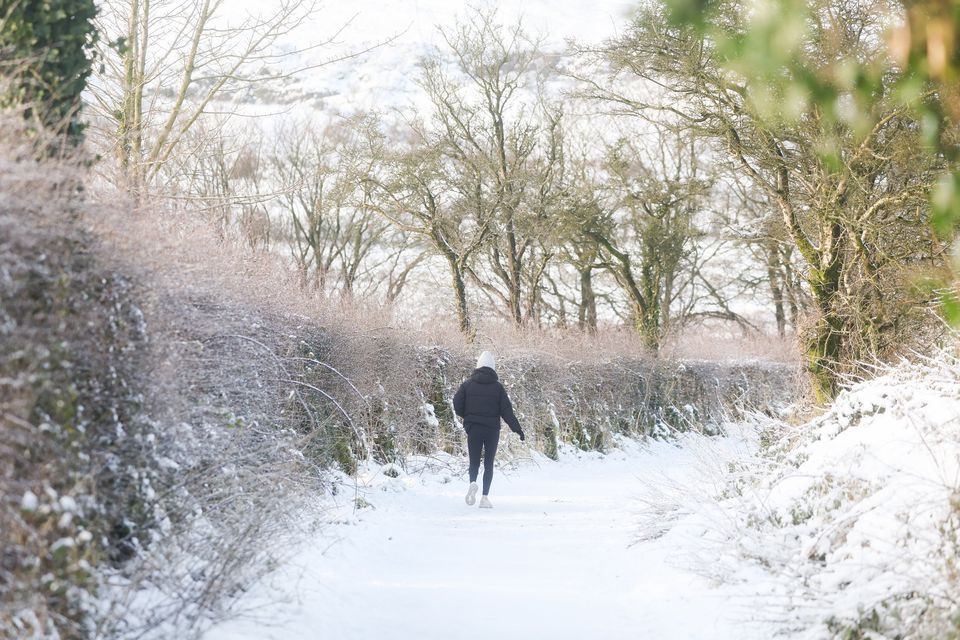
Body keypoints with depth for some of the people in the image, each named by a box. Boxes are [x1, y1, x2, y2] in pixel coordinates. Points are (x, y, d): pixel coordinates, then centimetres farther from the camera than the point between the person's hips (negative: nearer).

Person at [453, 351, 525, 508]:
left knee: (474, 461, 9)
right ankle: (485, 497, 0)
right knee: (489, 463, 8)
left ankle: (473, 483, -22)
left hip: (473, 429, 0)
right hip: (492, 429, 0)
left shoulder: (468, 384, 1)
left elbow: (457, 404, -1)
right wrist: (517, 429, -2)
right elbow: (507, 410, -5)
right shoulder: (497, 386, -1)